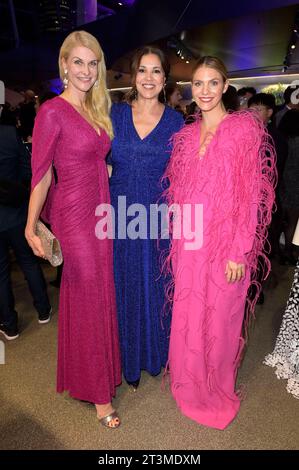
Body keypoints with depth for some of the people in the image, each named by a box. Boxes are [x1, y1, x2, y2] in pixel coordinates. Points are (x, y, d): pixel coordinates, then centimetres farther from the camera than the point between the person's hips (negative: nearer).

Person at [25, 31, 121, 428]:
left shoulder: (97, 109, 12)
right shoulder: (52, 112, -11)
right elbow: (41, 173, -12)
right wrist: (31, 227, -18)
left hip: (100, 212, 7)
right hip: (73, 216, -7)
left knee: (102, 297, 17)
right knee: (86, 304, 5)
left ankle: (102, 369, 41)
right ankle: (97, 392, 26)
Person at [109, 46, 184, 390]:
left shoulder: (176, 121, 2)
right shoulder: (114, 114, 4)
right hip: (120, 216, 1)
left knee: (158, 287, 11)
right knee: (125, 288, 11)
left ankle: (158, 353, 37)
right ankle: (129, 360, 33)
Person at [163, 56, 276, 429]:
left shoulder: (244, 128, -5)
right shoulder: (186, 134, 10)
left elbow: (251, 196, -9)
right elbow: (179, 192, 11)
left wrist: (239, 252, -13)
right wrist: (179, 238, 6)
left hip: (225, 242, -4)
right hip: (189, 242, 4)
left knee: (219, 317, 9)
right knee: (187, 314, 14)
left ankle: (216, 391, 36)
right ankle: (189, 384, 39)